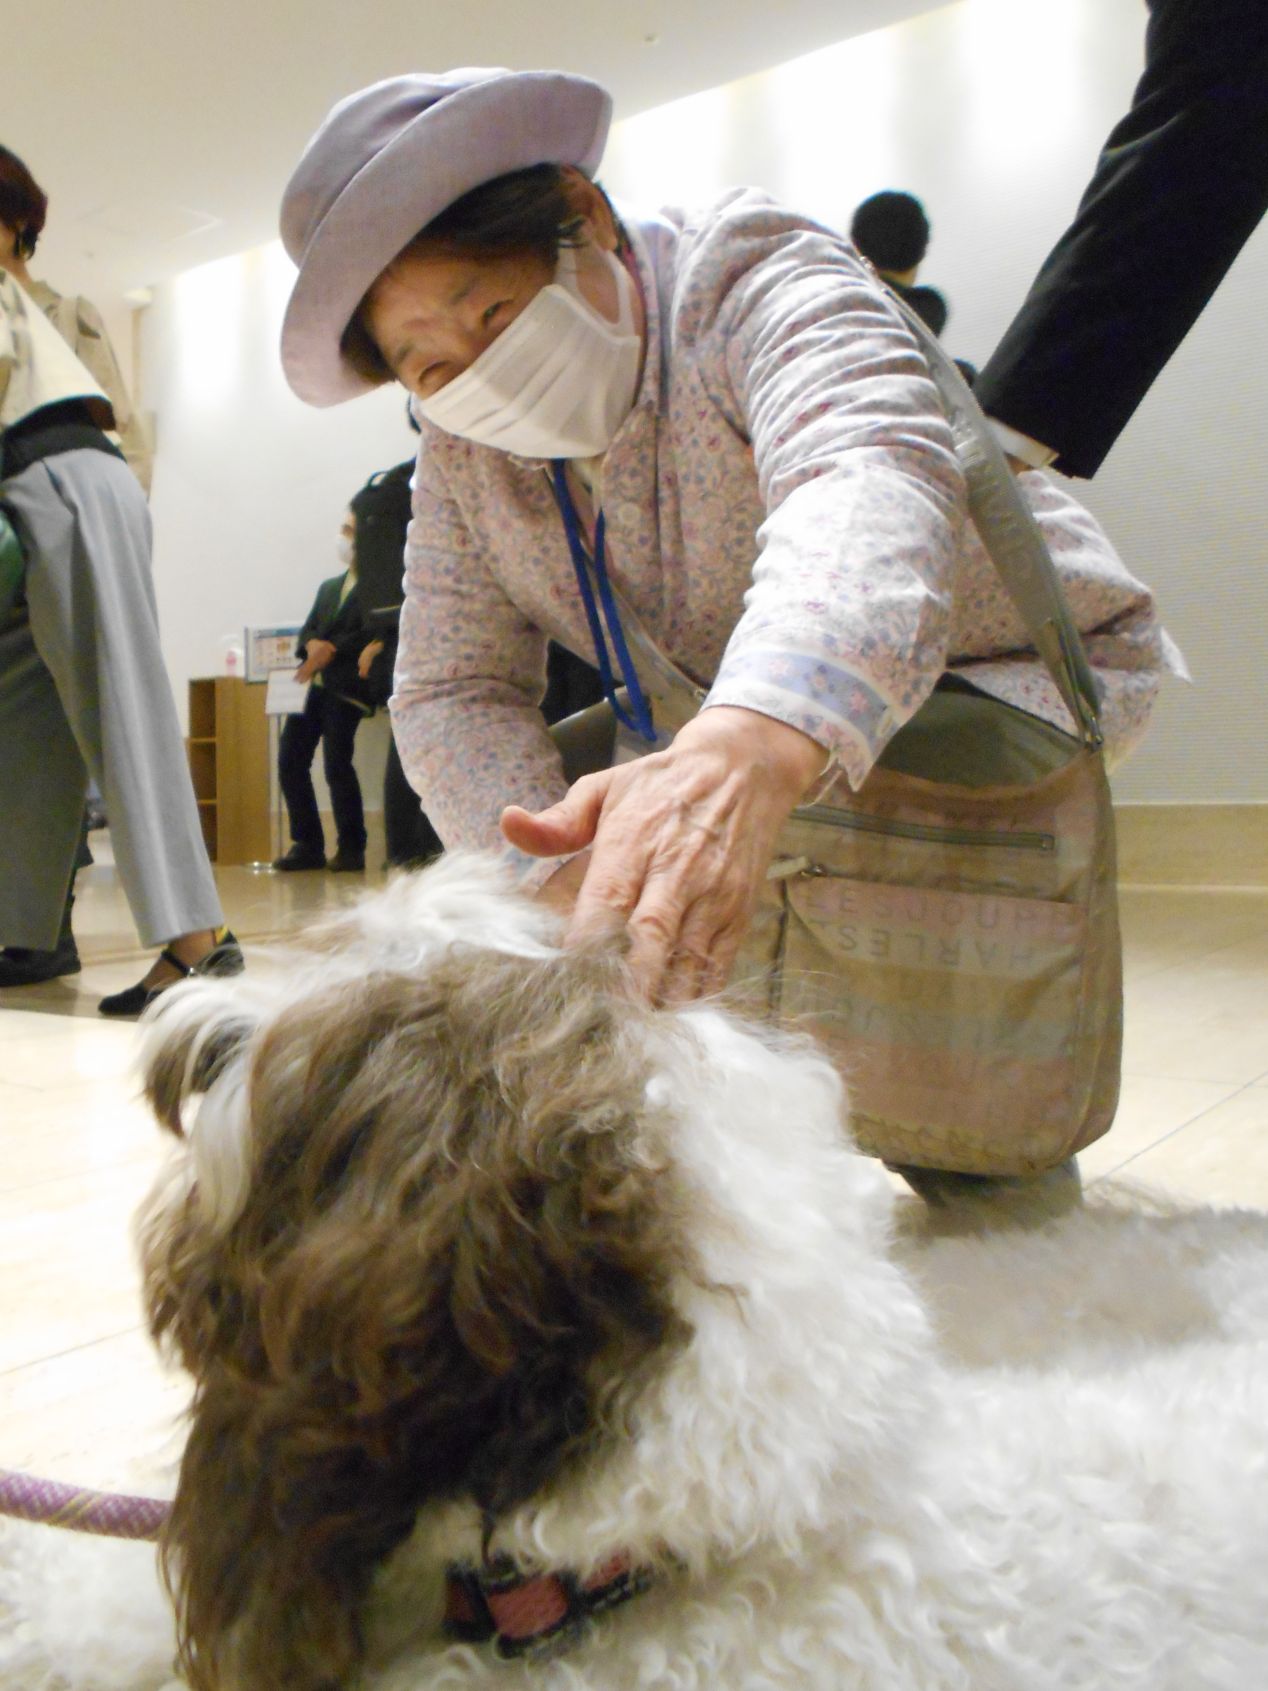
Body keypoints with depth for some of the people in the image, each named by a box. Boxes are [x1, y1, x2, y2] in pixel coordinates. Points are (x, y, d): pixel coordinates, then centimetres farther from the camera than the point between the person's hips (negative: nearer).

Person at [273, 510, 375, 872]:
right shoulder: (328, 587, 29)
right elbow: (307, 631, 19)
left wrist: (330, 650, -17)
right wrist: (313, 645, -4)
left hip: (346, 686, -7)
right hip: (312, 684, 7)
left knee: (336, 764, -13)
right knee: (291, 760, 0)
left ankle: (352, 848, -2)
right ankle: (307, 845, 7)